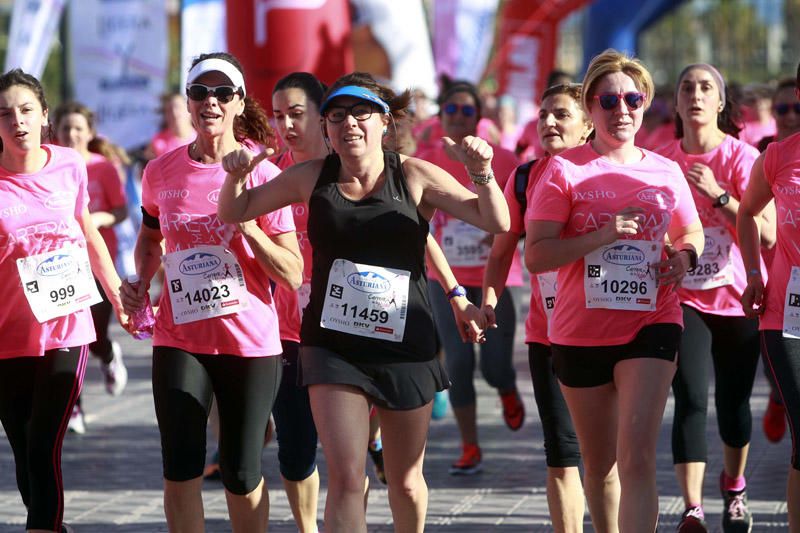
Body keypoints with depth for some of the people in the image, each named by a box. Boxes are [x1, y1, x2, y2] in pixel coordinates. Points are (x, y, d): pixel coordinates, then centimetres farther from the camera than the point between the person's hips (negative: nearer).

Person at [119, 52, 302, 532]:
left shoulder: (262, 175, -6)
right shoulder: (160, 173, 2)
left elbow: (293, 274, -8)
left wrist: (245, 222, -21)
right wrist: (140, 285, 4)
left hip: (250, 342, -2)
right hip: (180, 339, 2)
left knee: (242, 474, 5)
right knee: (181, 470, -4)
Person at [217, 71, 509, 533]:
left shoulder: (413, 177, -4)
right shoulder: (312, 178, 1)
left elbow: (496, 223, -6)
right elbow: (235, 212, 12)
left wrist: (482, 174, -23)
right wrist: (236, 177, -9)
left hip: (405, 344, 0)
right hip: (332, 345, 0)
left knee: (406, 481, 14)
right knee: (346, 478, -14)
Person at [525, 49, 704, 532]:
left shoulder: (666, 172, 5)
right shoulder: (564, 170, -4)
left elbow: (692, 231, 23)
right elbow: (535, 256, -11)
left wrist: (684, 255, -1)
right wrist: (604, 235, -22)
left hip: (651, 328, 0)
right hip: (581, 334, 0)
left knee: (637, 457, -17)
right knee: (600, 465, 14)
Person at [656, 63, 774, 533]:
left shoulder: (743, 157, -9)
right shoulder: (662, 161, -1)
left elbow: (767, 233, -17)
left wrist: (719, 195, -26)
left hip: (738, 297, 0)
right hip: (685, 297, 1)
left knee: (733, 402, 10)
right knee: (691, 400, -15)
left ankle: (735, 490, 35)